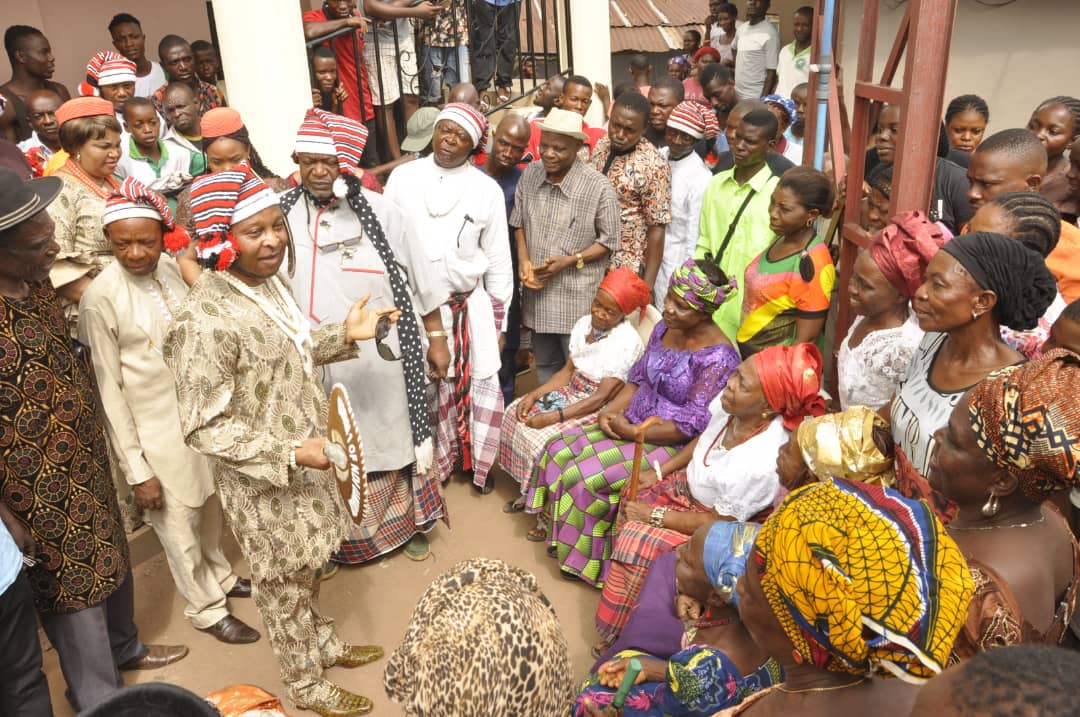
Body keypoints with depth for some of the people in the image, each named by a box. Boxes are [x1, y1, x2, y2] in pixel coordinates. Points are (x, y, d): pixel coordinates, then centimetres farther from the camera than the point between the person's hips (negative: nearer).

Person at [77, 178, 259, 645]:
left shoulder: (173, 267, -5)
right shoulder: (100, 299, -19)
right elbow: (108, 390, -14)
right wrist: (135, 469, -13)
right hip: (155, 431, -5)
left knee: (210, 505, 23)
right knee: (179, 525, 13)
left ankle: (219, 575, 49)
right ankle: (206, 607, 36)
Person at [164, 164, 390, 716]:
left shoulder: (265, 281, -4)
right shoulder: (206, 319, -30)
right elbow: (203, 427, -26)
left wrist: (344, 336, 0)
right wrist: (288, 454, -27)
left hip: (302, 458, 7)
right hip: (263, 479, -7)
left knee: (306, 569, 27)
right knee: (283, 583, 15)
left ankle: (323, 644, 52)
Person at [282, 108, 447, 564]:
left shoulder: (381, 213, -8)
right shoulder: (280, 214, -7)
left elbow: (421, 282, 0)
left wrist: (435, 337, 4)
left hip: (382, 358, 0)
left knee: (393, 437, 17)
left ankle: (409, 523, 41)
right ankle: (340, 539, 37)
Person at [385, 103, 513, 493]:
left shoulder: (487, 190, -2)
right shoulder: (403, 177, 0)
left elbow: (498, 260, 3)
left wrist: (498, 320, 4)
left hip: (467, 306, 0)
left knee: (479, 386, 4)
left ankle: (477, 461, 26)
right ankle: (432, 462, 28)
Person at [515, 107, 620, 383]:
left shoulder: (599, 187, -16)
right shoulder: (530, 174, -1)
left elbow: (609, 241, -8)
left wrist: (569, 261, -18)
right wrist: (523, 259, -5)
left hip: (578, 298, -5)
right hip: (538, 294, 5)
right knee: (545, 366, 22)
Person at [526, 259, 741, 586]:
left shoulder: (718, 356, -23)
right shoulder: (664, 329, 1)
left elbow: (690, 425, -23)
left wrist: (630, 432, -18)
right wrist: (610, 411, -8)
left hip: (670, 445, -8)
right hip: (632, 423, 8)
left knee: (586, 477, -20)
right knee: (560, 451, -4)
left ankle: (586, 558, 6)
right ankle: (565, 536, 14)